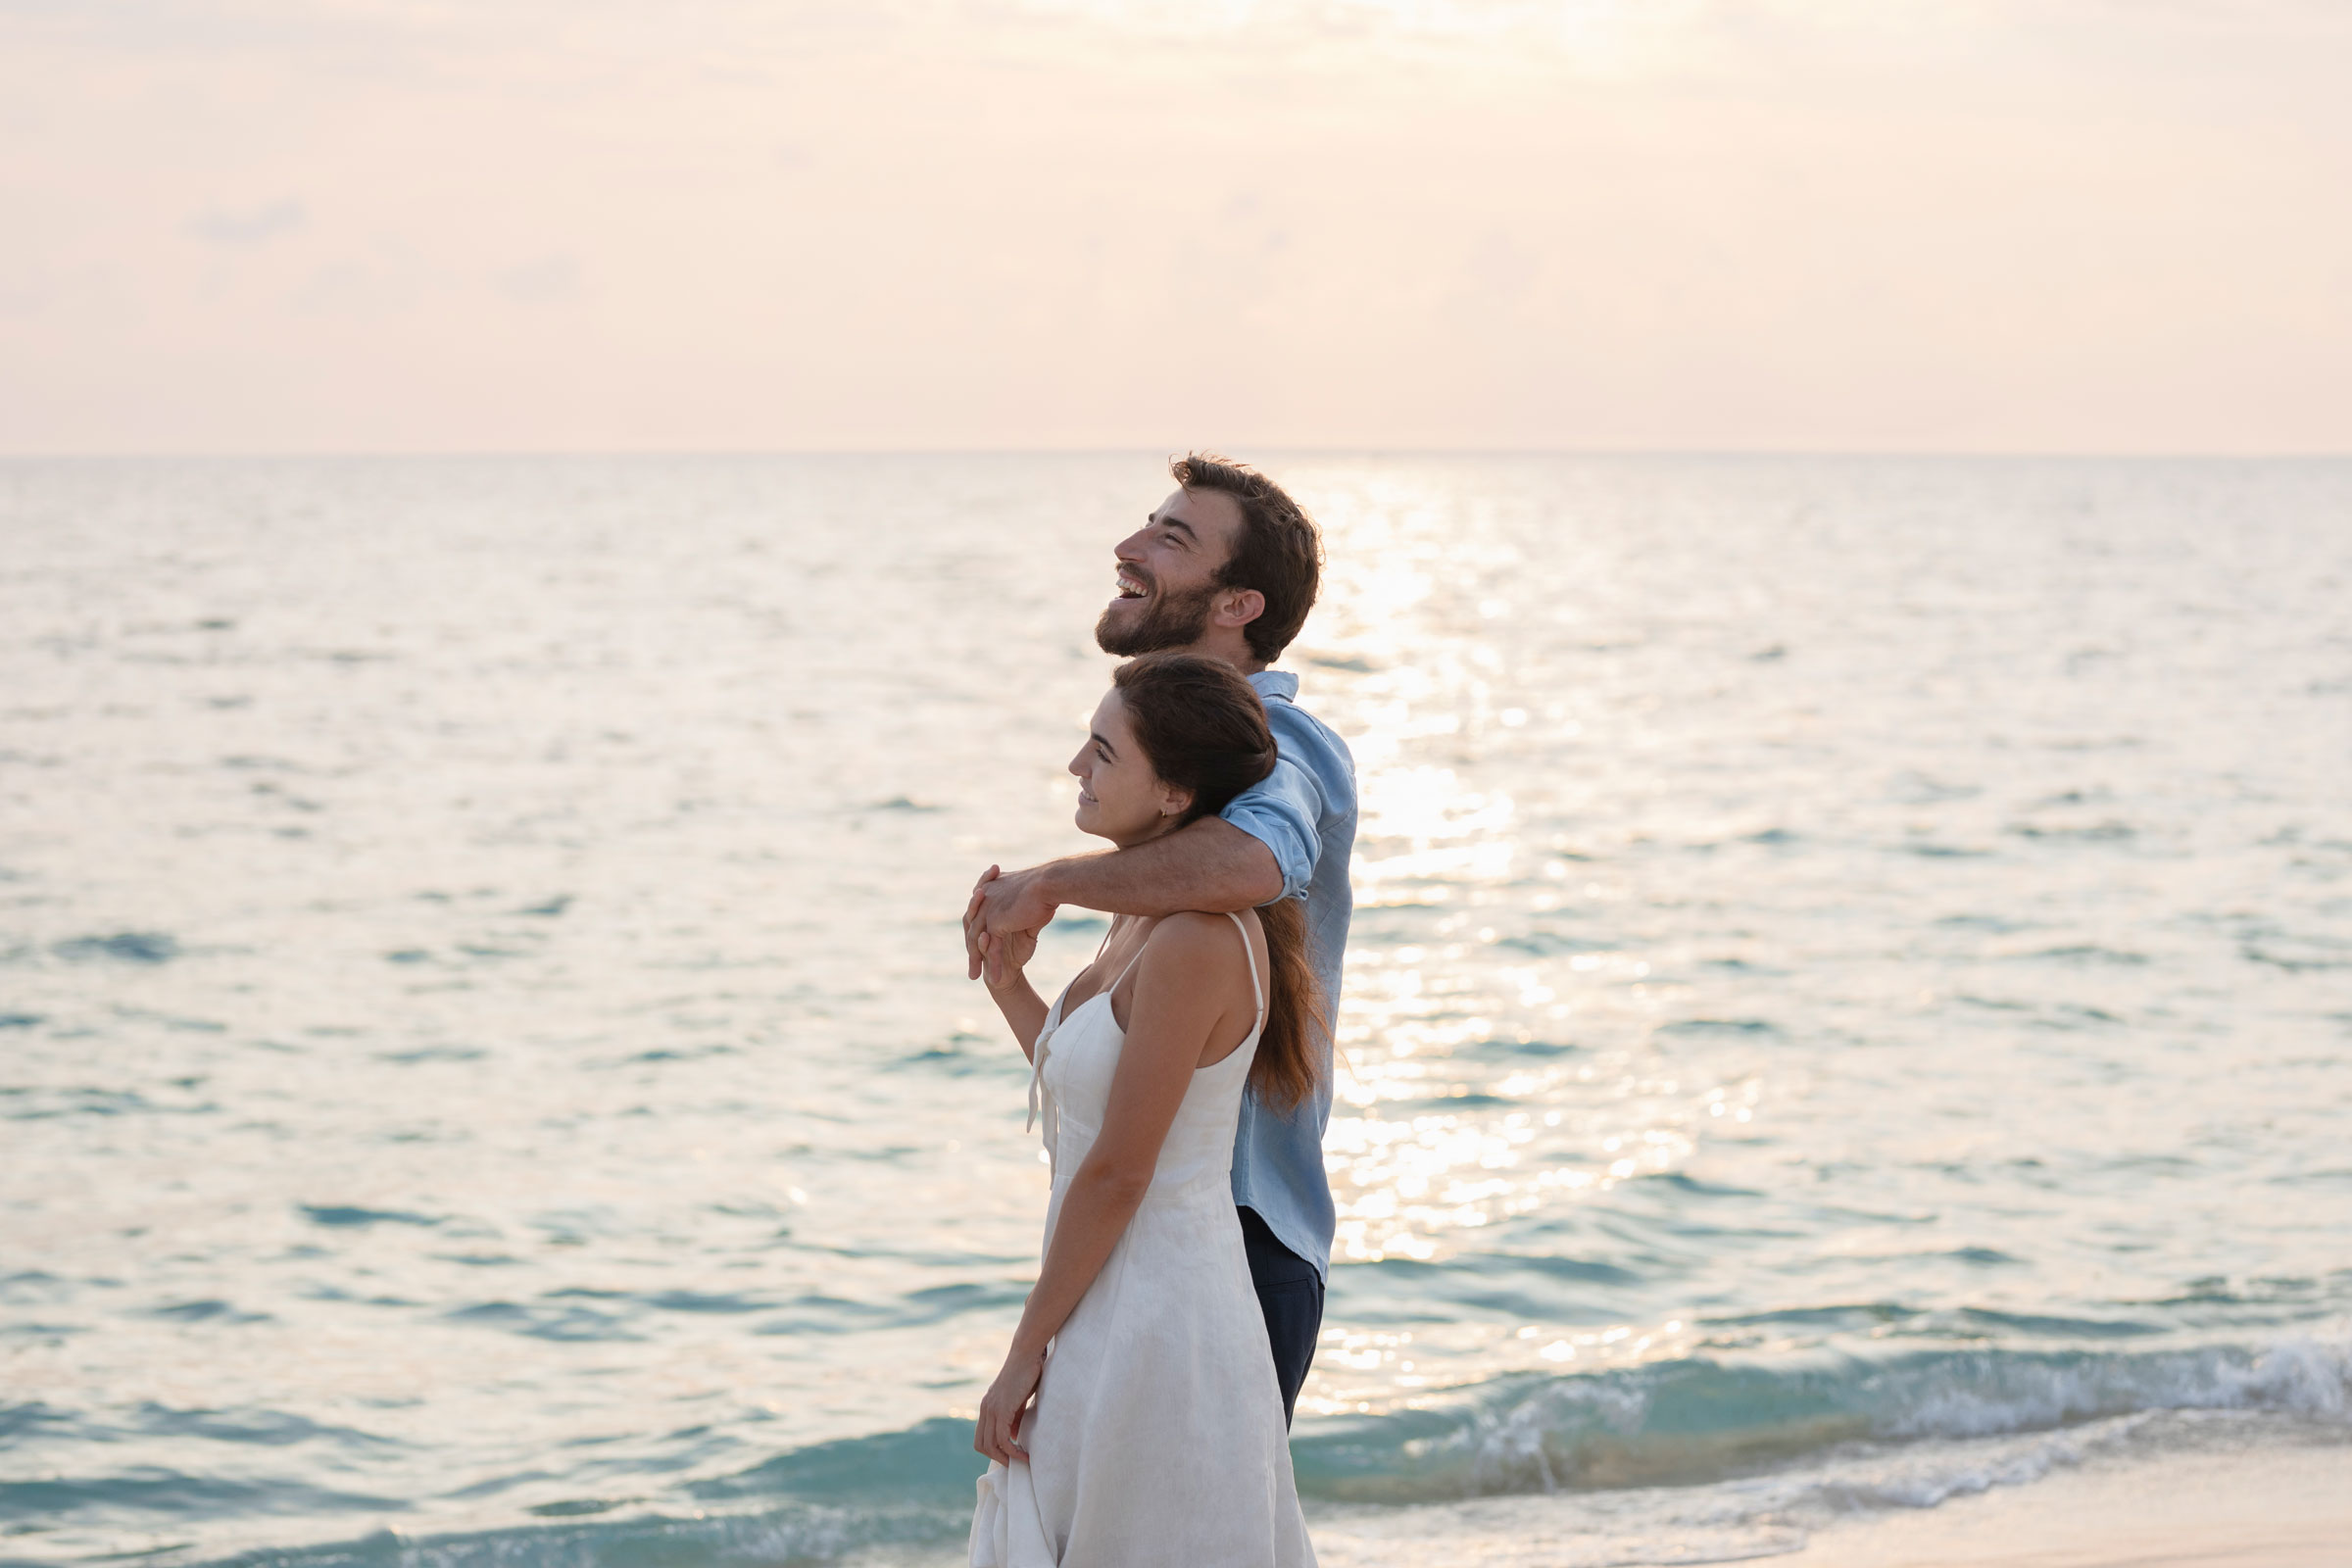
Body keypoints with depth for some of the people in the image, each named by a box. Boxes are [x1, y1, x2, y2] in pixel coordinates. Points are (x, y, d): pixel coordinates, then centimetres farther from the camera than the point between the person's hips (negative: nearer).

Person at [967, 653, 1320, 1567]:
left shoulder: (1196, 943, -21)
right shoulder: (1146, 918, 9)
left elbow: (1116, 1174, -19)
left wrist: (1025, 1352, -13)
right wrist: (1007, 982, 11)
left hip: (1154, 1325, -10)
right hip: (1120, 1315, 10)